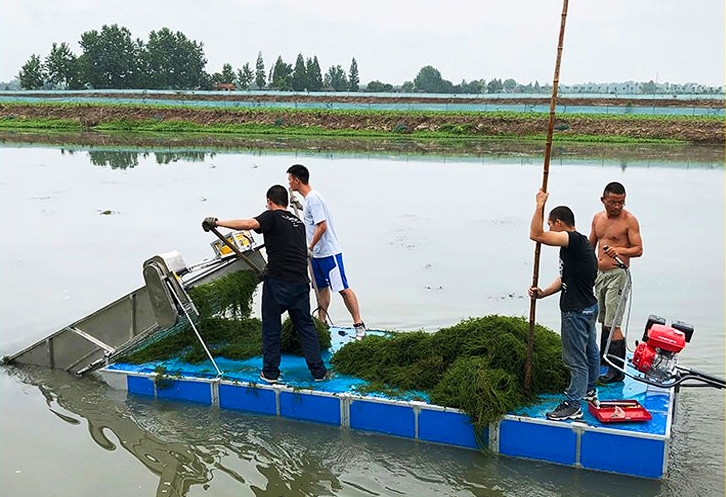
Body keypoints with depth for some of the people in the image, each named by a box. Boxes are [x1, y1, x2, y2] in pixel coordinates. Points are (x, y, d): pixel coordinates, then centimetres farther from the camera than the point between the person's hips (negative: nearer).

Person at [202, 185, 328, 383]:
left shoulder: (272, 217, -2)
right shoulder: (298, 222, 18)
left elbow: (249, 224, -24)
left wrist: (218, 223, -20)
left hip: (277, 282, -5)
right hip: (300, 281, 5)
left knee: (271, 328, 9)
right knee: (305, 326, 14)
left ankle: (270, 372, 17)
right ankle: (318, 371, 13)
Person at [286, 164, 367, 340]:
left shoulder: (313, 198, -18)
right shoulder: (308, 198, 13)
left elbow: (322, 226, -24)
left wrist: (310, 247, -19)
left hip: (329, 252, -10)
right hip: (317, 254, 10)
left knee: (343, 288, -8)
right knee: (322, 288, 15)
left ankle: (359, 325, -4)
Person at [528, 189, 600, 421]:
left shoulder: (574, 239, -20)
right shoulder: (580, 243, 11)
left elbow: (536, 235, -30)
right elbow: (565, 278, 13)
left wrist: (539, 205, -20)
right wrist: (543, 293, 2)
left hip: (576, 311, -11)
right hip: (589, 306, 11)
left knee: (576, 358, -1)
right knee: (589, 350, 25)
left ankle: (573, 404, 8)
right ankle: (589, 390, 42)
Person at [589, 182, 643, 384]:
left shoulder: (629, 220, -8)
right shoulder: (598, 218, 11)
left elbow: (638, 249, -12)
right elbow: (591, 245, 22)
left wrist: (621, 250, -29)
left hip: (618, 274, -6)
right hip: (600, 274, 6)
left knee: (613, 324, -10)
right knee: (604, 319, 17)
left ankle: (617, 370, -7)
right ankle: (604, 356, 33)